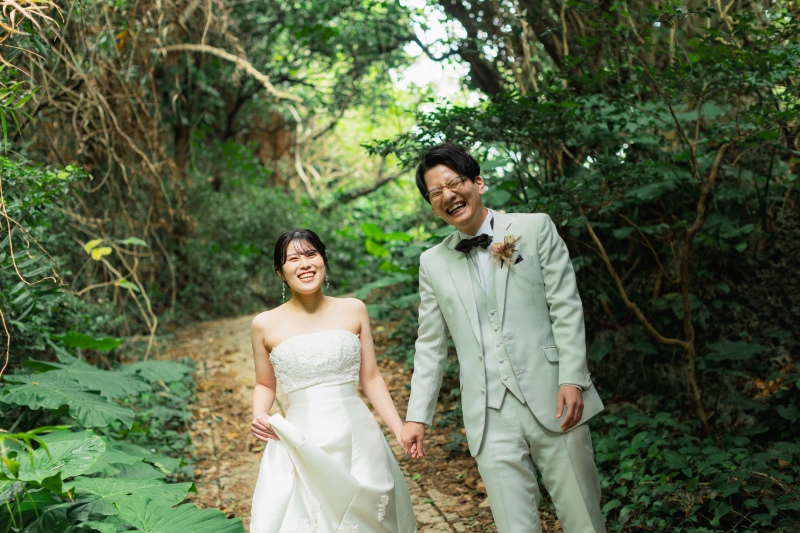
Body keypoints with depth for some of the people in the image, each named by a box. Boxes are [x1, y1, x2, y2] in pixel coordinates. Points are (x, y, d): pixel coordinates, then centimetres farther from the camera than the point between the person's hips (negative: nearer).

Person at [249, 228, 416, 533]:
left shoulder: (353, 310, 3)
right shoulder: (265, 324, 1)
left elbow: (370, 377, 6)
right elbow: (265, 384, 13)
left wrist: (400, 429, -2)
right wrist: (259, 416, -7)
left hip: (357, 437, 1)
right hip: (300, 445, -1)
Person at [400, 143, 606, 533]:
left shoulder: (535, 228, 4)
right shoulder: (432, 263, 12)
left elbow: (566, 308, -1)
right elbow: (430, 345, 15)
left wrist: (573, 380, -10)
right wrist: (417, 416, 9)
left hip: (552, 400, -1)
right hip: (490, 417, 2)